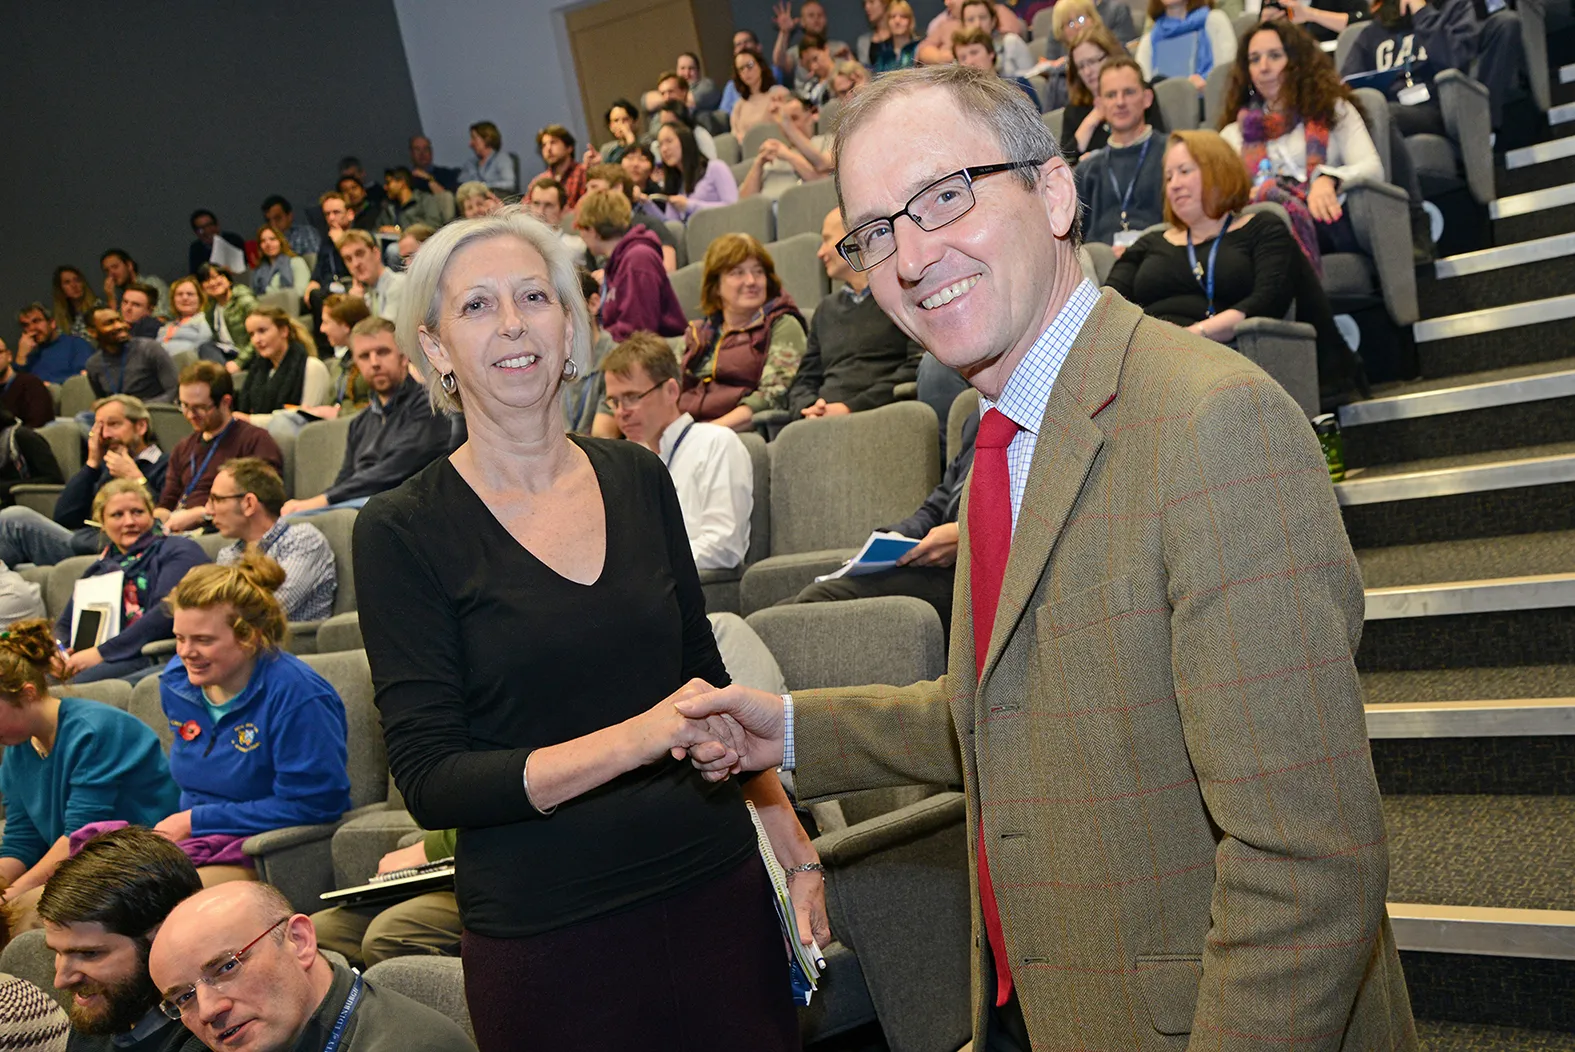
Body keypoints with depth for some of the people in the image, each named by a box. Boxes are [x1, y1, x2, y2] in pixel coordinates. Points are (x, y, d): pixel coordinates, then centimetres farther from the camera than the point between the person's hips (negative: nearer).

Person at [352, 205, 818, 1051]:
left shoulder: (639, 480, 3)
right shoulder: (403, 532, -8)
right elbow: (429, 780, -13)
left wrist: (794, 845, 9)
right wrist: (633, 739, -24)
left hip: (714, 886, 4)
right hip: (546, 939, -3)